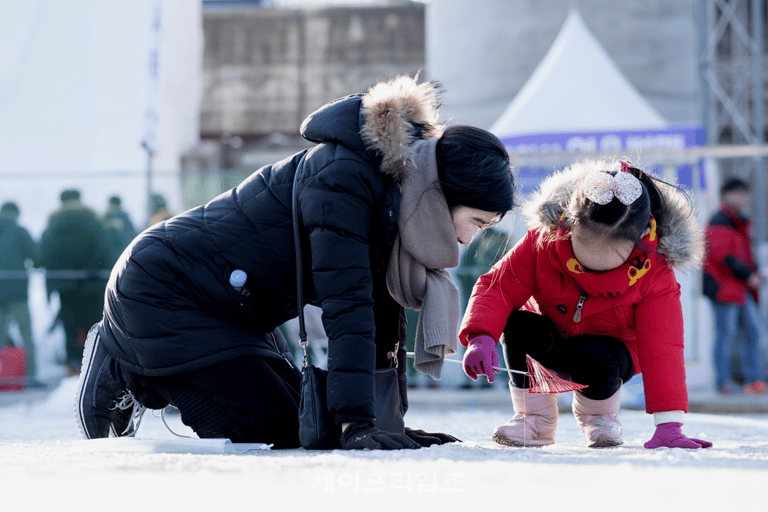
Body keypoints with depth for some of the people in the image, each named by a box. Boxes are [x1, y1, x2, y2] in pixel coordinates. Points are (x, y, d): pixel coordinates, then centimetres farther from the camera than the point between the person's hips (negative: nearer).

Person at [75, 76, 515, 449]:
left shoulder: (394, 192, 0)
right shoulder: (343, 180, -29)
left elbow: (382, 309, 1)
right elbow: (346, 306, -35)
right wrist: (356, 425, -39)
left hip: (233, 310, 10)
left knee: (304, 425, 10)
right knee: (272, 431, -13)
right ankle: (121, 371, 3)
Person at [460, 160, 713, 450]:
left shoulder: (653, 274, -28)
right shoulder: (542, 242, -25)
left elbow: (661, 347, -31)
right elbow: (499, 286, -22)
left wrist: (668, 425, -39)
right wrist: (482, 336, -44)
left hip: (611, 348, -2)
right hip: (549, 344, 2)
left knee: (591, 358, -38)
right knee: (517, 324, -31)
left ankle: (599, 417, -1)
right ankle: (534, 417, -9)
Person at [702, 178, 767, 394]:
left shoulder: (740, 222, 18)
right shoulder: (719, 222, -12)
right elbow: (723, 256, -19)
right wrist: (748, 276, -17)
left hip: (742, 287, 9)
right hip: (724, 285, -9)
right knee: (726, 332, -5)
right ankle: (723, 381, 0)